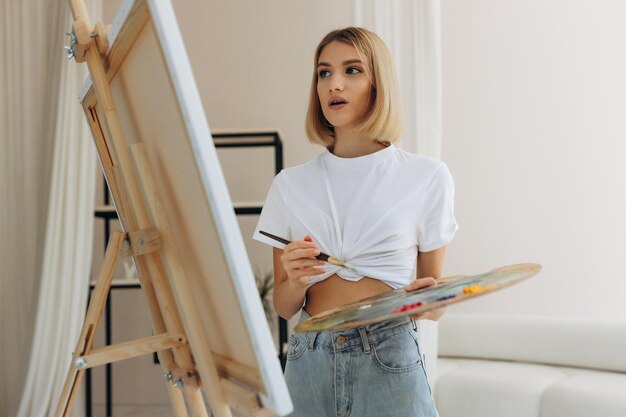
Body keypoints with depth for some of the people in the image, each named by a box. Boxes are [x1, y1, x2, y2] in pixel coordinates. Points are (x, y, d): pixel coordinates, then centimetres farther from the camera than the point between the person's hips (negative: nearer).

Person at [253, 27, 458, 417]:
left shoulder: (426, 177, -1)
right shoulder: (291, 184, 6)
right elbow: (284, 306, 9)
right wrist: (296, 282, -12)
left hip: (390, 364, -2)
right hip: (309, 363, 3)